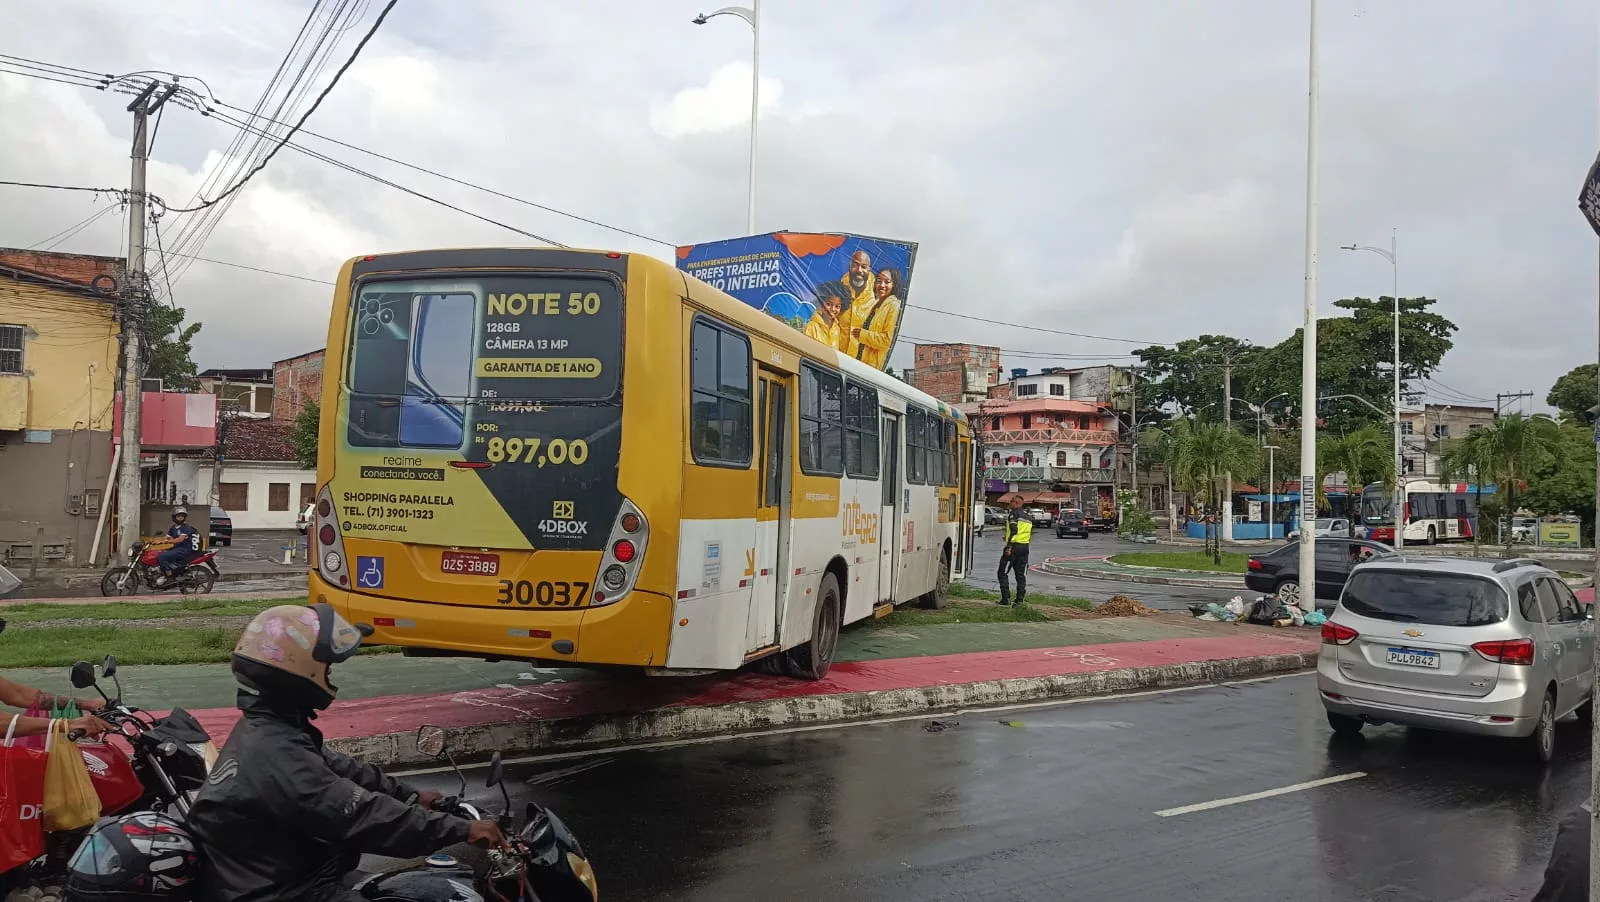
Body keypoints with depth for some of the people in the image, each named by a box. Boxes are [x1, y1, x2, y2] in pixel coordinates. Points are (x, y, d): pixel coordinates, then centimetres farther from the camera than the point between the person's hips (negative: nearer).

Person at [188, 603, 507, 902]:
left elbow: (338, 769, 17)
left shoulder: (265, 728, 5)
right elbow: (364, 816, -27)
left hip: (296, 876, 10)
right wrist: (462, 829, -22)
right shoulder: (275, 757, -26)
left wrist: (409, 796, 18)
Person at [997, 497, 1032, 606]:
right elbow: (1030, 535, 18)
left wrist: (1009, 547, -20)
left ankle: (1006, 598, -5)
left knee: (1002, 572, 1)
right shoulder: (1027, 517, 19)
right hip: (1025, 547, 7)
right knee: (1021, 575, 10)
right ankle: (1020, 600, 7)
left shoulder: (1013, 514, -6)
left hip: (1014, 546, -7)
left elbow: (1014, 530, -18)